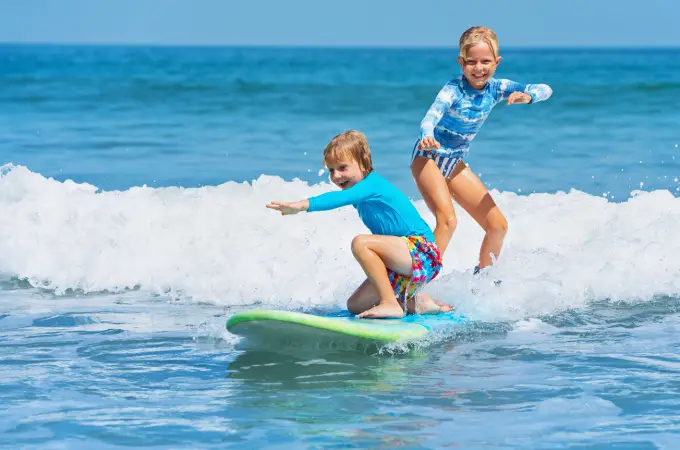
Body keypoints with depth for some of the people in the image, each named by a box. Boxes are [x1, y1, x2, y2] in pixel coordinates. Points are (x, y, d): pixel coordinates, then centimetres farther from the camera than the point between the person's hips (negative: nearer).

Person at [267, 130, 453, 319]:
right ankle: (418, 302, 15)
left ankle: (390, 303, -26)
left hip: (422, 250, -11)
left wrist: (302, 205, -47)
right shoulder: (363, 195, 13)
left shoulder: (371, 184, -16)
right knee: (355, 305, 9)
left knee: (360, 243, -29)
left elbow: (340, 198, -35)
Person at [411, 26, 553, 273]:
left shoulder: (496, 88, -9)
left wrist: (527, 96, -35)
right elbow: (431, 116, -40)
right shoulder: (454, 89, -23)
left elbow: (545, 90, -12)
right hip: (428, 157, -6)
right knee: (447, 220, -28)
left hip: (455, 163, 6)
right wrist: (427, 138, -63)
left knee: (498, 225, 5)